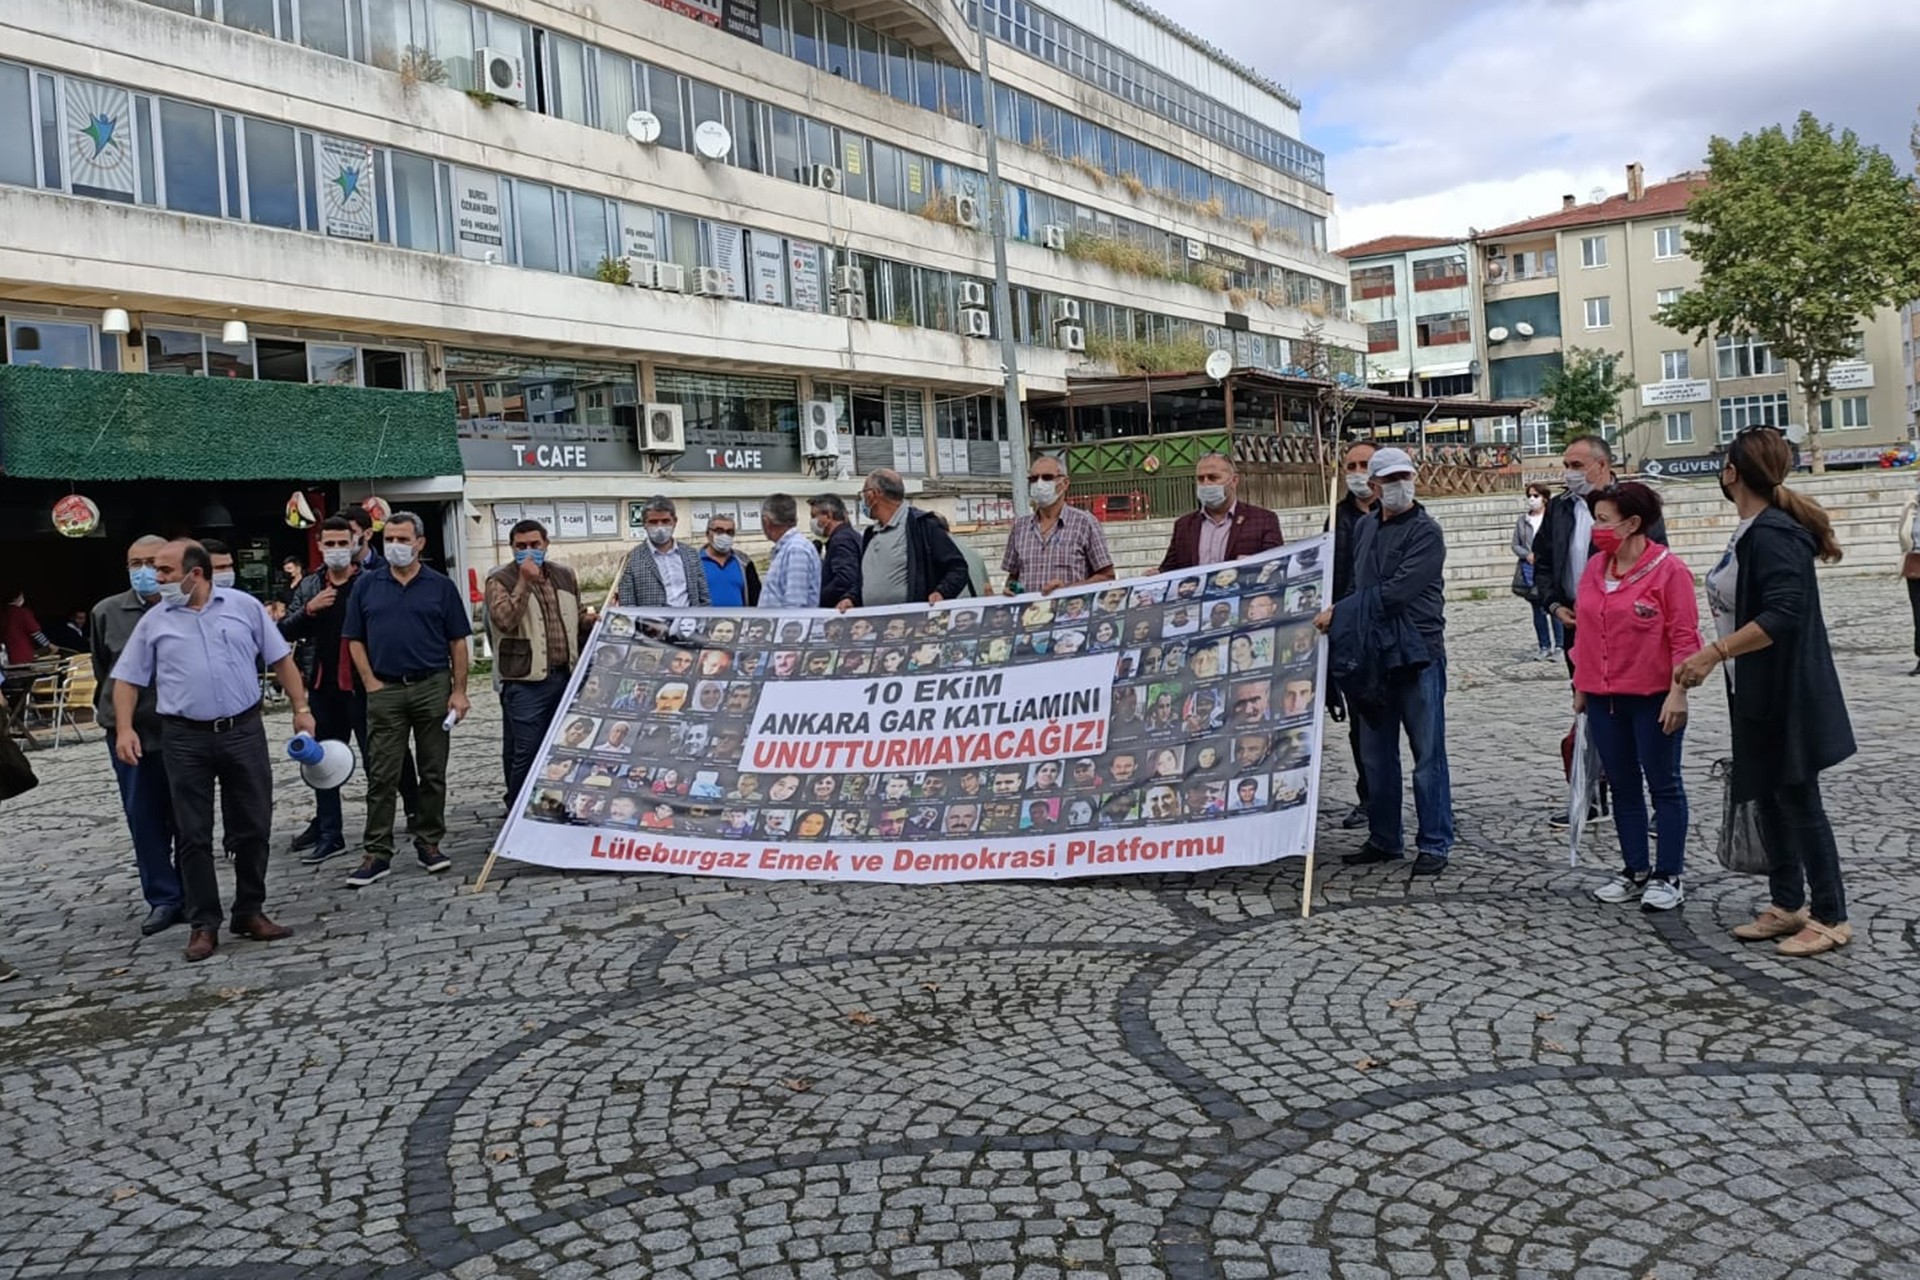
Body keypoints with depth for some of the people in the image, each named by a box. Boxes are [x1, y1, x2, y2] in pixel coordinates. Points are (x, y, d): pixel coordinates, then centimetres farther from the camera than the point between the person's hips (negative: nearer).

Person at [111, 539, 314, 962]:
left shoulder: (244, 606, 3)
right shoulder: (154, 621, 5)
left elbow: (281, 659, 6)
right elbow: (127, 678, 8)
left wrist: (301, 709, 2)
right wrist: (124, 729, -5)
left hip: (244, 731, 0)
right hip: (186, 739, 0)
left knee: (253, 827, 6)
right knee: (193, 835, 3)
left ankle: (250, 912, 19)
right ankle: (204, 924, 12)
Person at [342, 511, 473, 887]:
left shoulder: (441, 586, 4)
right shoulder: (367, 585, 7)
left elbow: (457, 642, 3)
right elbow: (355, 639, 9)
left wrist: (459, 691, -3)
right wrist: (371, 682, -2)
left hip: (432, 687, 0)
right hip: (384, 690, 1)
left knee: (433, 773, 6)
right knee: (381, 776, 0)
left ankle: (429, 843, 18)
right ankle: (376, 854, 4)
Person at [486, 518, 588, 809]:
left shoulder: (564, 575, 13)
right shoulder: (500, 581, -5)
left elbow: (579, 618, 24)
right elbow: (505, 620, -23)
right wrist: (524, 582, -25)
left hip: (566, 676, 6)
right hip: (525, 682, -6)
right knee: (525, 753, -4)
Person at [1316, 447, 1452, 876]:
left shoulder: (1426, 531, -9)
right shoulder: (1364, 528, 13)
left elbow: (1396, 591, -19)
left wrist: (1340, 612, -16)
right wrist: (1343, 616, 9)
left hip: (1417, 654, -7)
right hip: (1372, 655, 7)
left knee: (1428, 754, 0)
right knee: (1376, 755, 12)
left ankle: (1435, 844, 8)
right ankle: (1384, 839, 23)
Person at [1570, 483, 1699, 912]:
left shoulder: (1668, 569, -11)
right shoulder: (1595, 569, 8)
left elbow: (1684, 636, -12)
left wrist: (1678, 692, -17)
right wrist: (1580, 687, 14)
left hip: (1653, 697, -6)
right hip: (1603, 699, 6)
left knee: (1664, 785, 5)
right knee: (1622, 786, 12)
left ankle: (1668, 877, 12)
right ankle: (1635, 872, 22)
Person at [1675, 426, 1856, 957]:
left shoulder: (1772, 535, -21)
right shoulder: (1754, 530, 9)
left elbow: (1782, 616, -29)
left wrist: (1715, 652, -29)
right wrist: (1717, 656, 17)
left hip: (1787, 693, -10)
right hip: (1758, 692, 10)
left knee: (1797, 800, 0)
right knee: (1768, 797, 15)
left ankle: (1832, 917, 12)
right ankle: (1787, 904, 26)